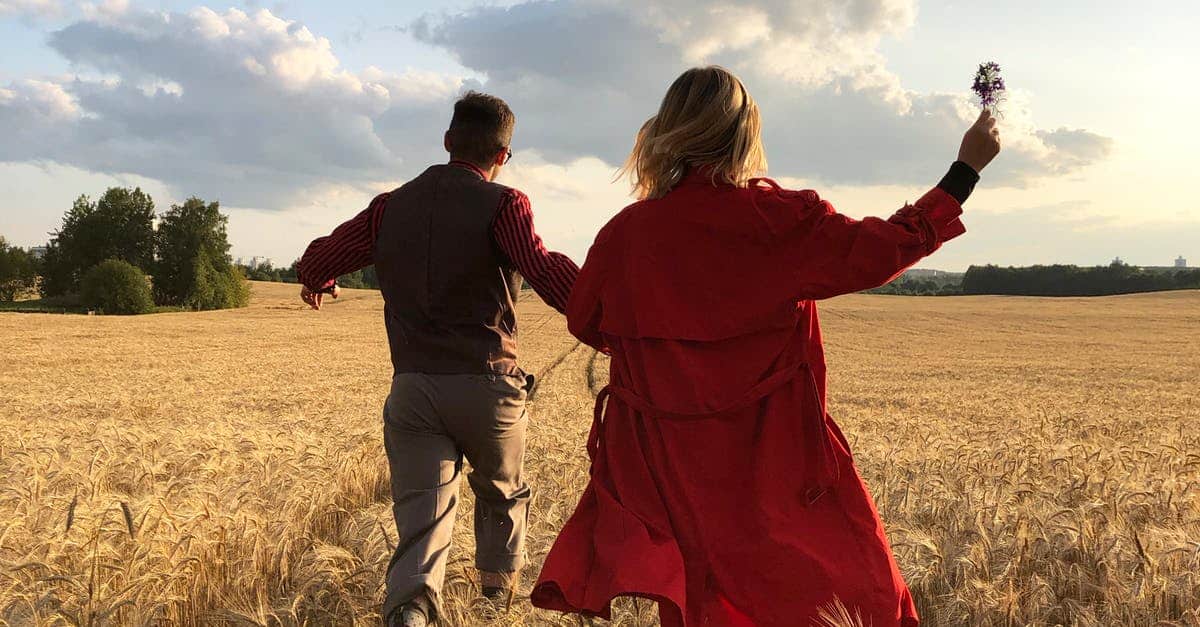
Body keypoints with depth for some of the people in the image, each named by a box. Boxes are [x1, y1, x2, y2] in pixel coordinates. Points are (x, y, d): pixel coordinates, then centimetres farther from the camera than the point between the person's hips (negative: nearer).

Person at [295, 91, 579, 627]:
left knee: (422, 512, 0)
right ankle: (499, 584, 44)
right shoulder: (502, 205, -8)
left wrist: (316, 283, 33)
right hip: (486, 383, -2)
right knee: (503, 492, 24)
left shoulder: (393, 206, 6)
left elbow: (318, 260, 11)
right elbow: (545, 272, -25)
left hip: (411, 387, 2)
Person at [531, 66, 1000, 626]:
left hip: (670, 471, 3)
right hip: (774, 466, -2)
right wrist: (967, 169, 8)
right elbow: (883, 250, -2)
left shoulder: (623, 233, -4)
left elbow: (584, 321, 11)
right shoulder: (779, 218, -11)